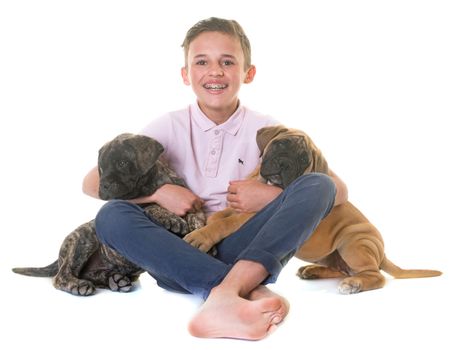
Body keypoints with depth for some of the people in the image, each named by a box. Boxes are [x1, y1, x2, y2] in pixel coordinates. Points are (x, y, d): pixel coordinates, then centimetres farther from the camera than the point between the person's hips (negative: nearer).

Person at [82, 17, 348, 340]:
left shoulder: (265, 129, 3)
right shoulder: (171, 127, 3)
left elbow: (338, 190, -1)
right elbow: (92, 183, 0)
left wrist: (272, 195, -17)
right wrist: (158, 192, -15)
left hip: (247, 254, 0)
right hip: (184, 258, 1)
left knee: (318, 186, -20)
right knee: (111, 216, -26)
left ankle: (226, 296, -38)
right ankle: (250, 291, -37)